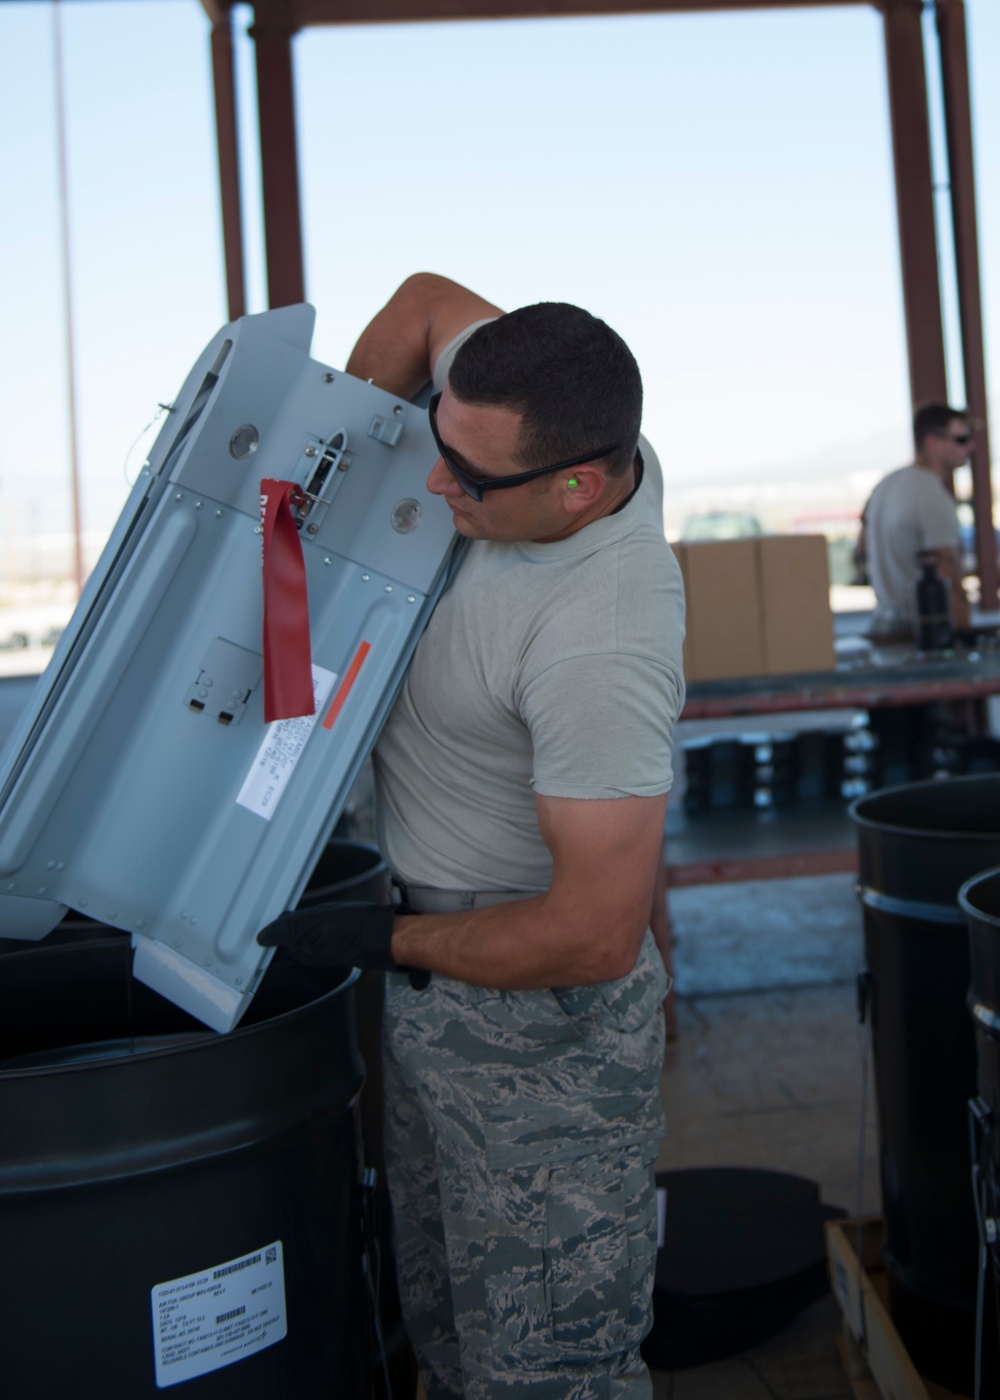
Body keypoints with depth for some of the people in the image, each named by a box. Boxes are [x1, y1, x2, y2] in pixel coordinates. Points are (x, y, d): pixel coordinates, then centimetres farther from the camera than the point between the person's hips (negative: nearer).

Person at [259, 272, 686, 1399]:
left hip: (533, 1011, -9)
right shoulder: (542, 420, -6)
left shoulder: (602, 648, -31)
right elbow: (427, 300, 13)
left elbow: (594, 936, -29)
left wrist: (388, 943, -16)